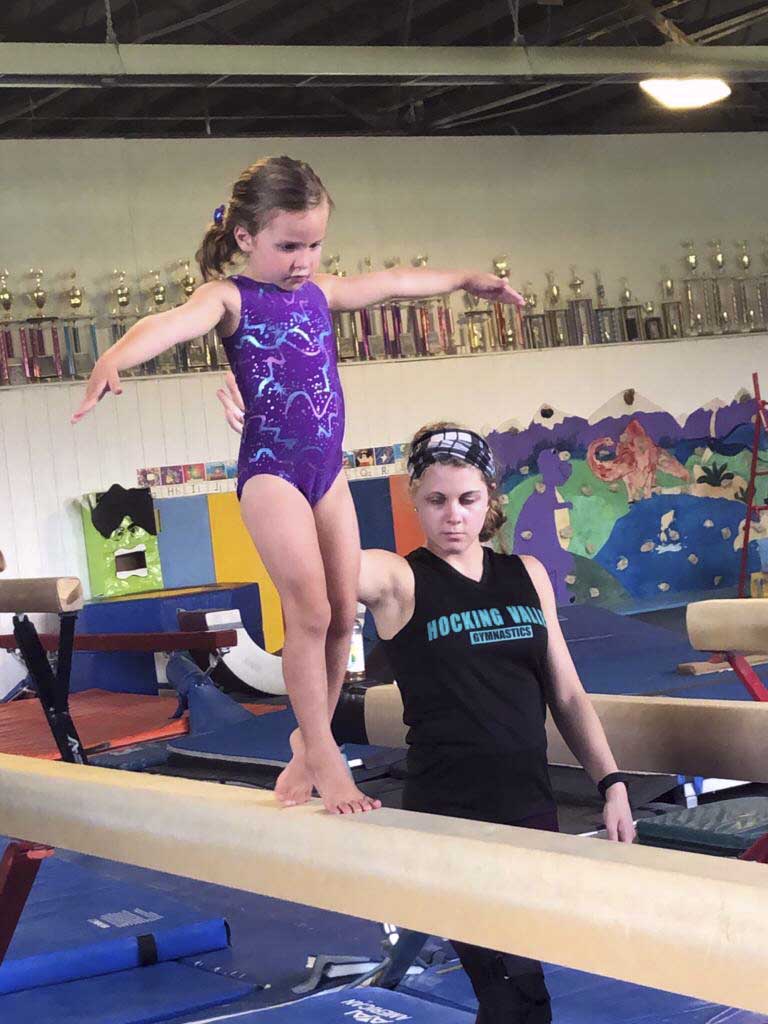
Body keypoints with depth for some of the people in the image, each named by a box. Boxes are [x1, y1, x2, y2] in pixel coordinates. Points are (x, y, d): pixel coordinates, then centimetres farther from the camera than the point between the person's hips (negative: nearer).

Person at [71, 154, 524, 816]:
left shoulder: (318, 291, 11)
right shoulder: (230, 298, -8)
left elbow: (391, 284, 28)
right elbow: (173, 322, -29)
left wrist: (464, 279, 42)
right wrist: (116, 358, -51)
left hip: (326, 468, 7)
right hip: (271, 470, -7)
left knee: (344, 615, 4)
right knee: (310, 610, -14)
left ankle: (310, 744, 17)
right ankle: (323, 755, -6)